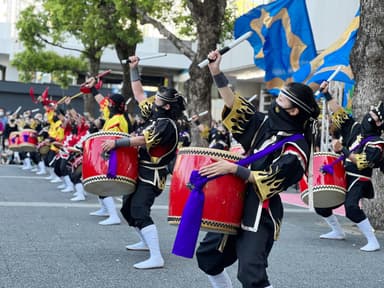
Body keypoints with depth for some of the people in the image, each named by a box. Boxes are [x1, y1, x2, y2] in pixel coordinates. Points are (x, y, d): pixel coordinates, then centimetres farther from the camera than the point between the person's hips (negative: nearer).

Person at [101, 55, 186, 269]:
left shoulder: (167, 125, -19)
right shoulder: (155, 115, 8)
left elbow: (143, 141, -28)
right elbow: (139, 95, 15)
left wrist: (116, 143, -28)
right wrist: (134, 69, 12)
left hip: (152, 175, -10)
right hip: (142, 171, 10)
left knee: (139, 211, -23)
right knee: (128, 208, 20)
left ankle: (156, 258, -28)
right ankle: (145, 242, 37)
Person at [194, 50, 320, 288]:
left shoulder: (296, 148, -16)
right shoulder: (267, 123, 5)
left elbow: (268, 180, -21)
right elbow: (236, 106, 4)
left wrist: (233, 169, -26)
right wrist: (216, 71, -3)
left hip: (261, 215, -8)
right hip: (237, 206, 8)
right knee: (207, 256, 17)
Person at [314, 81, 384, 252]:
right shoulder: (355, 128, 6)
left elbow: (362, 162, -25)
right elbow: (339, 113, 8)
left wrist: (342, 150, -30)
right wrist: (327, 94, 1)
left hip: (358, 180, -7)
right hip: (340, 176, 8)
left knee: (351, 207, -30)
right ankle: (338, 232, 33)